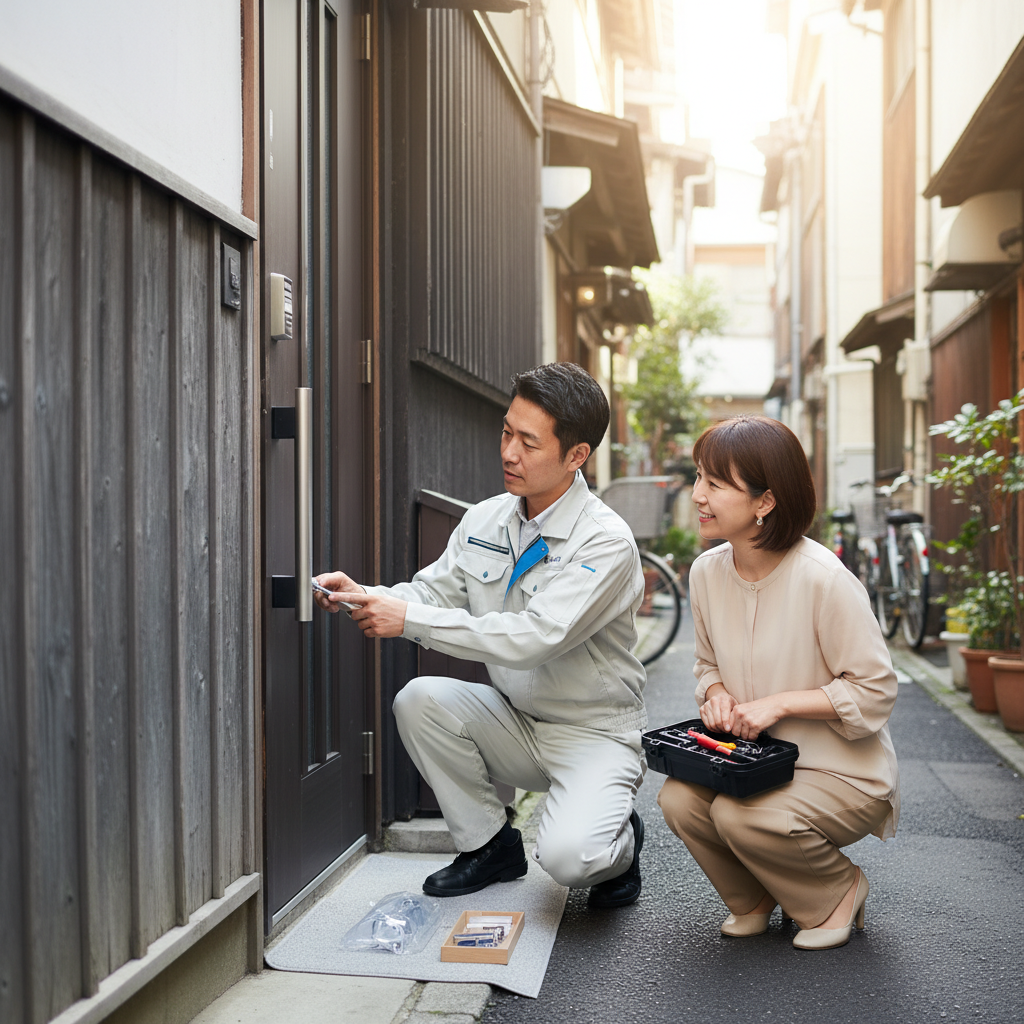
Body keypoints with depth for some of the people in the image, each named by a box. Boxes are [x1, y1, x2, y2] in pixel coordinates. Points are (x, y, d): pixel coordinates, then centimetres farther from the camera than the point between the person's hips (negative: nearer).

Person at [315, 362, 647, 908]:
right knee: (420, 697, -20)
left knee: (568, 857, -29)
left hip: (594, 733, -6)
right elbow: (432, 592, 2)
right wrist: (364, 595, -20)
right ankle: (489, 844, 1)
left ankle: (618, 838, 11)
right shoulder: (484, 521, 0)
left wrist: (410, 618, -32)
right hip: (515, 721, 6)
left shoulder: (606, 541, -22)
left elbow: (533, 638, -31)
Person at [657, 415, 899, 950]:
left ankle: (841, 890, 5)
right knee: (679, 798, -21)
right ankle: (754, 899, 11)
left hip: (844, 773, -5)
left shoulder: (823, 578, -23)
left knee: (741, 815, -29)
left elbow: (874, 691, -17)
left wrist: (780, 703, -23)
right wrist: (716, 693, -8)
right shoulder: (707, 571, -2)